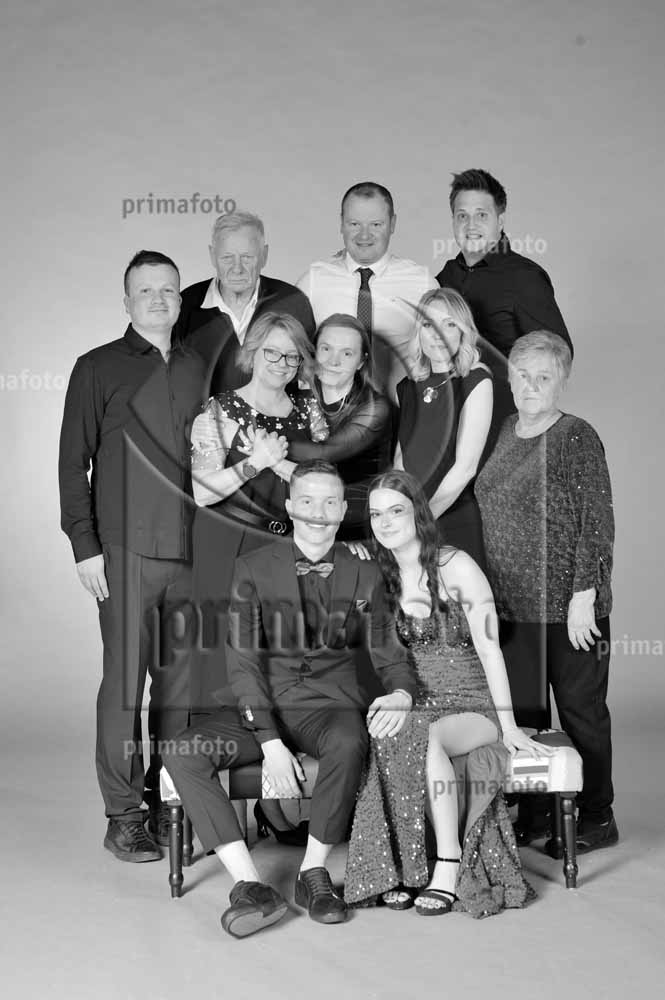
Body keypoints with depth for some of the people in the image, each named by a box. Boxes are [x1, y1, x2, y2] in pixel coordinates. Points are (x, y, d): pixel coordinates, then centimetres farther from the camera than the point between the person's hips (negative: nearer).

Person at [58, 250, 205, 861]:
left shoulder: (197, 371, 14)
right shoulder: (99, 368, 4)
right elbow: (74, 463, 2)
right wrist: (85, 545, -6)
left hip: (192, 552, 4)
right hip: (125, 551, -3)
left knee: (182, 683, 6)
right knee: (125, 683, -1)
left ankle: (171, 805, 18)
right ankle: (124, 815, 9)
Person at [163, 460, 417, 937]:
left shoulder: (364, 575, 5)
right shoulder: (254, 568, 1)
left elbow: (390, 655, 7)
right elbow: (243, 660, -6)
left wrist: (401, 694, -19)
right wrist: (270, 741, -18)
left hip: (332, 706, 0)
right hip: (264, 707, 1)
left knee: (348, 744, -36)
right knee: (183, 755, -24)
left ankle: (314, 872, -15)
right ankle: (251, 885, -24)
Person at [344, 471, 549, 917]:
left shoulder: (456, 566, -7)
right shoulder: (379, 574, 7)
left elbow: (488, 647, -6)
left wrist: (508, 724, -8)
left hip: (471, 704, -3)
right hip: (411, 704, 3)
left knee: (427, 738, -35)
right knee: (386, 737, -31)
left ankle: (450, 865, -26)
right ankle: (397, 866, -25)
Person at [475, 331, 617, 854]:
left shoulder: (577, 437, -10)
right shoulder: (507, 433, 10)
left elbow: (598, 522, -13)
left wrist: (584, 595, -17)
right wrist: (490, 590, 14)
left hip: (568, 606, -6)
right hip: (513, 604, 6)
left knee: (582, 711, 6)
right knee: (523, 712, 11)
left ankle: (596, 818, 20)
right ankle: (532, 812, 24)